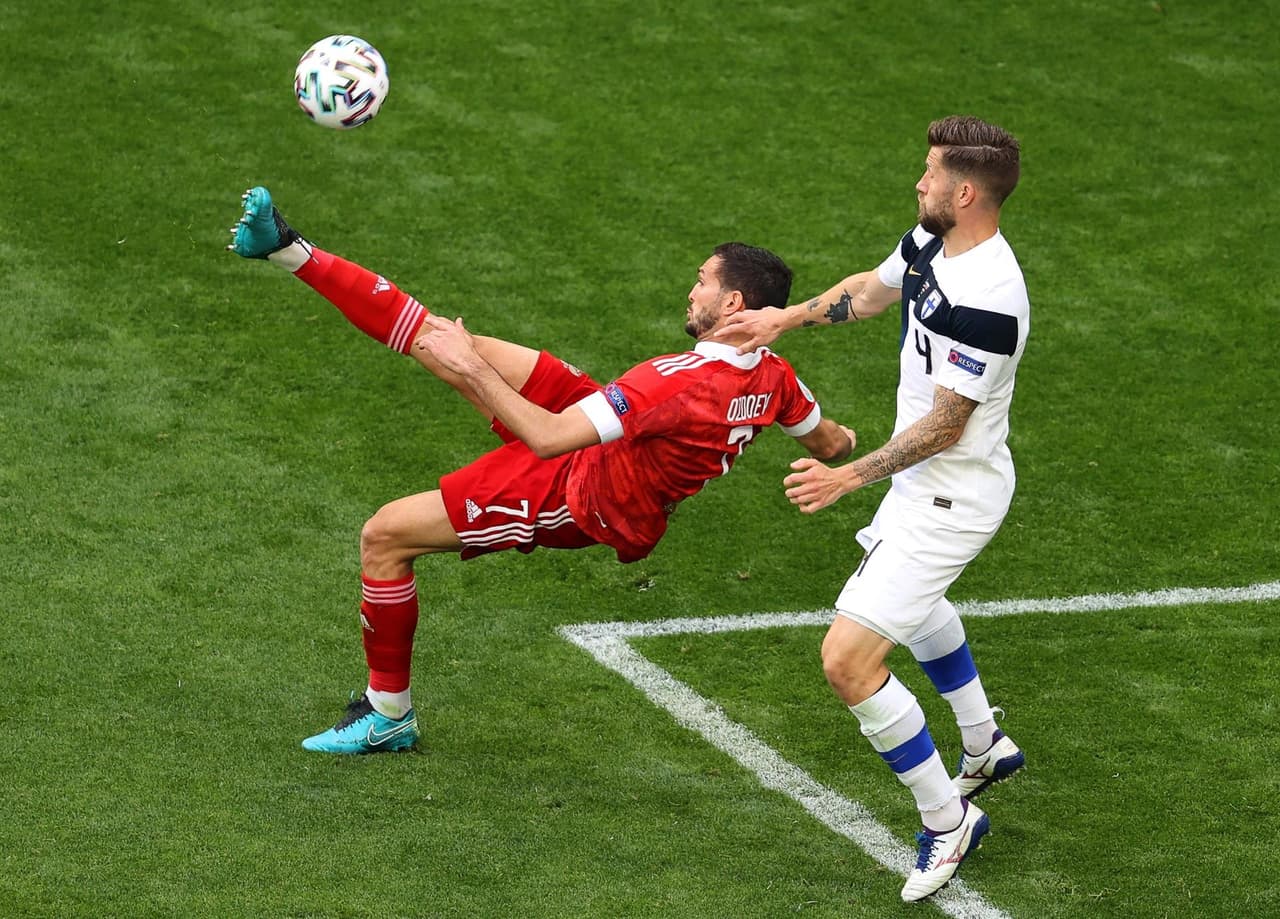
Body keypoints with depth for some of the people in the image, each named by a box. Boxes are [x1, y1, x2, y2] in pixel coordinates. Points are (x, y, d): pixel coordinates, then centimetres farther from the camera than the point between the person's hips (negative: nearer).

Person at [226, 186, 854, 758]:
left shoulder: (685, 384, -38)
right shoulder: (771, 375, -13)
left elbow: (547, 437, -36)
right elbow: (830, 445, 8)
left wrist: (470, 369, -27)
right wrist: (840, 441, 33)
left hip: (575, 501, -8)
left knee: (383, 537, -3)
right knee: (449, 344, -2)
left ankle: (389, 715, 18)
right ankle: (291, 253, 7)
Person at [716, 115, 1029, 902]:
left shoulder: (986, 300, -33)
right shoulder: (931, 242, -5)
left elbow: (945, 425, -28)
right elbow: (874, 288, 18)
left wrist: (849, 477, -24)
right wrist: (788, 317, 16)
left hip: (951, 497, -11)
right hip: (925, 482, 11)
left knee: (849, 658, -14)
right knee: (912, 601, 37)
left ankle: (947, 819, 3)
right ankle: (987, 748, 55)